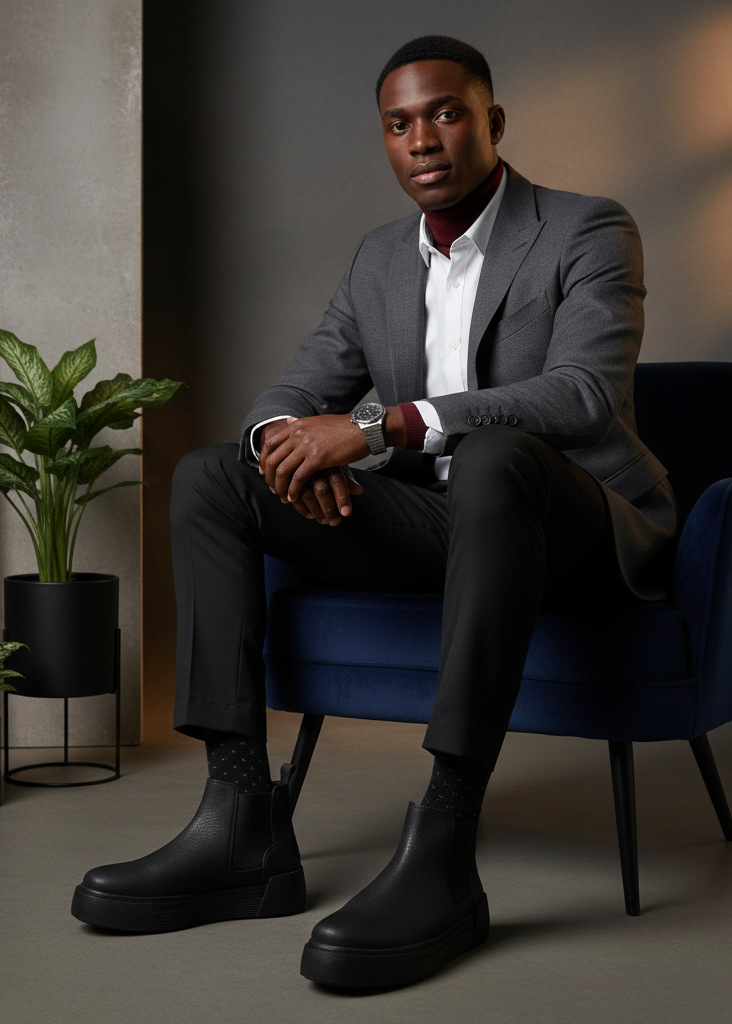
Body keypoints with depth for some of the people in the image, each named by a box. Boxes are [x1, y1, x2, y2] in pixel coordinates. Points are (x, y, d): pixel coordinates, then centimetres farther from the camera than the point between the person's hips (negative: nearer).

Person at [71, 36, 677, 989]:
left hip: (578, 532, -6)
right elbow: (294, 392, 11)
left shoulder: (589, 231, -7)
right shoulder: (380, 258, 12)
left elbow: (588, 394, -23)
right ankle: (242, 822, -18)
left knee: (493, 456, -41)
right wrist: (288, 443, -17)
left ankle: (443, 853, -40)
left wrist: (379, 424, -31)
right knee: (208, 475, -7)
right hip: (435, 520, 6)